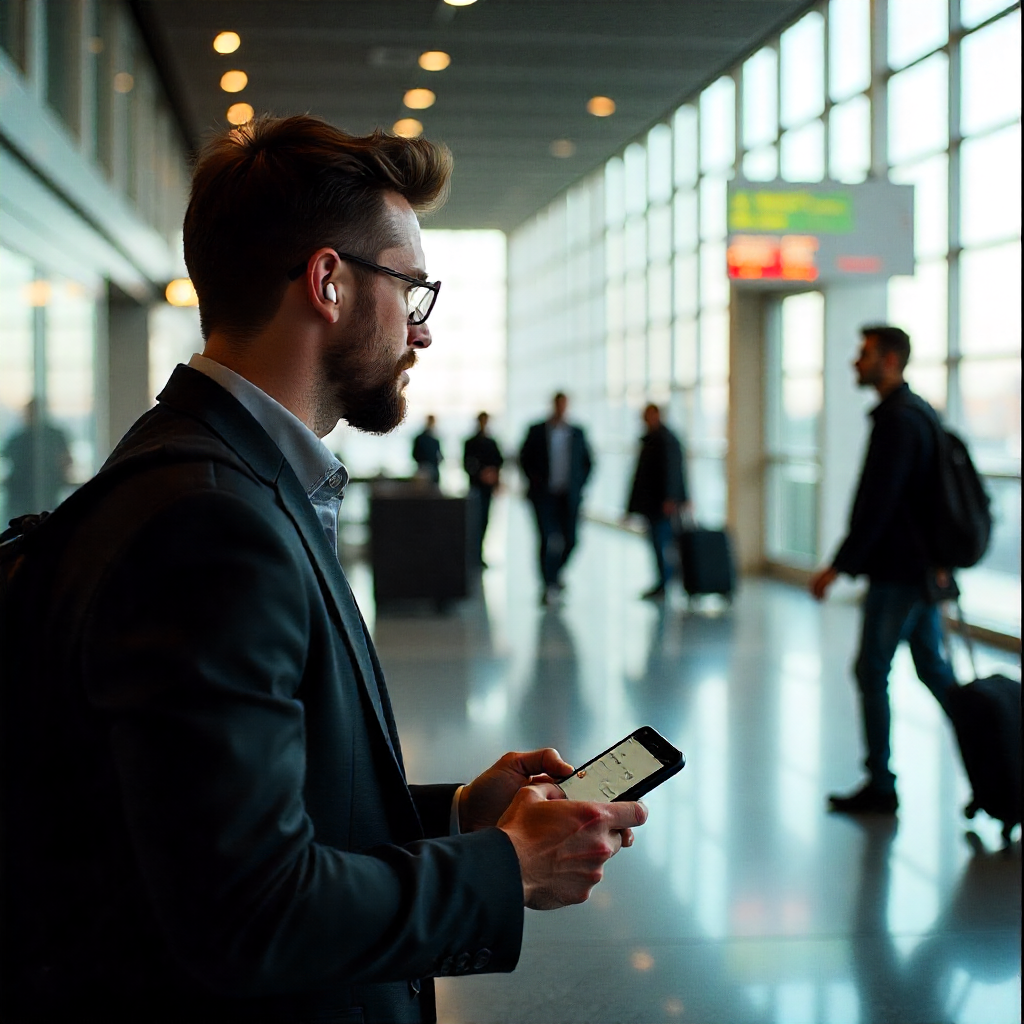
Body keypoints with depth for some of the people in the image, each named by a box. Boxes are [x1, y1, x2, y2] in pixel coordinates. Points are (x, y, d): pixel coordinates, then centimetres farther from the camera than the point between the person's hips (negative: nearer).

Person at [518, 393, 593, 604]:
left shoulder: (577, 433, 8)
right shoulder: (537, 431, 2)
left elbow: (587, 462, 15)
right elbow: (524, 458, 8)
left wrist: (578, 484, 4)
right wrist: (535, 481, -2)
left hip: (569, 497, 2)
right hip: (545, 495, -2)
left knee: (569, 540, 1)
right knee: (548, 539, -10)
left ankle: (555, 574, 27)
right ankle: (549, 585, -6)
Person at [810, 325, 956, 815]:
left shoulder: (896, 420, -17)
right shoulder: (921, 411, 14)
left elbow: (877, 505, -22)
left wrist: (838, 567, -19)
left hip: (898, 572, -10)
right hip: (923, 568, 10)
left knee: (872, 672, -2)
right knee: (933, 669, 14)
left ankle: (880, 787, 5)